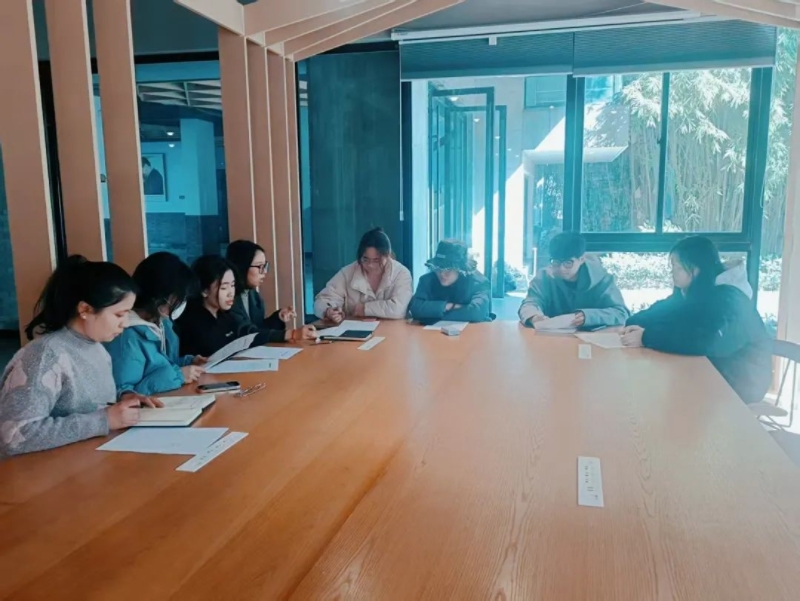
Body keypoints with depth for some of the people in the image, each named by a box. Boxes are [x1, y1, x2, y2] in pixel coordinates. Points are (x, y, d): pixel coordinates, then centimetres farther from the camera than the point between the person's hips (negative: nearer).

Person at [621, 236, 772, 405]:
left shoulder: (728, 298, -25)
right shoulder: (693, 292, 2)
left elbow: (702, 341, -40)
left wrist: (647, 337, -37)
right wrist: (638, 326, -19)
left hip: (739, 382, -7)